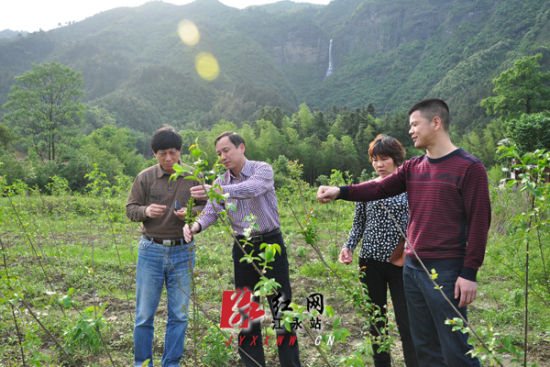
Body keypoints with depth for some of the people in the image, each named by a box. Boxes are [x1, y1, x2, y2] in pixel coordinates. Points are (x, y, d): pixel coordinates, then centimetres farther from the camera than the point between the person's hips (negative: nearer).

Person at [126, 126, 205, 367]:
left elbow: (205, 207, 7)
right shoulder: (145, 177, 0)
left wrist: (191, 213, -14)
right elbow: (130, 209, 4)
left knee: (179, 315, 8)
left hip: (183, 252, 1)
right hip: (151, 251, -1)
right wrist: (146, 211, -18)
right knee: (144, 314, 6)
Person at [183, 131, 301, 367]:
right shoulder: (221, 181, 7)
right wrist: (195, 226, -26)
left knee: (281, 306, 1)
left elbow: (252, 189, -31)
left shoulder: (263, 170, -9)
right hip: (242, 247, 5)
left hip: (270, 243, -4)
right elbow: (210, 213, -3)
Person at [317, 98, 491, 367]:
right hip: (412, 267, 7)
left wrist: (469, 273, -13)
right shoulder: (413, 168, 10)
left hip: (446, 271, -6)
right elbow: (379, 188, 3)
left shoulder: (469, 168, -8)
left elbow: (479, 224, -11)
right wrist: (340, 191, -12)